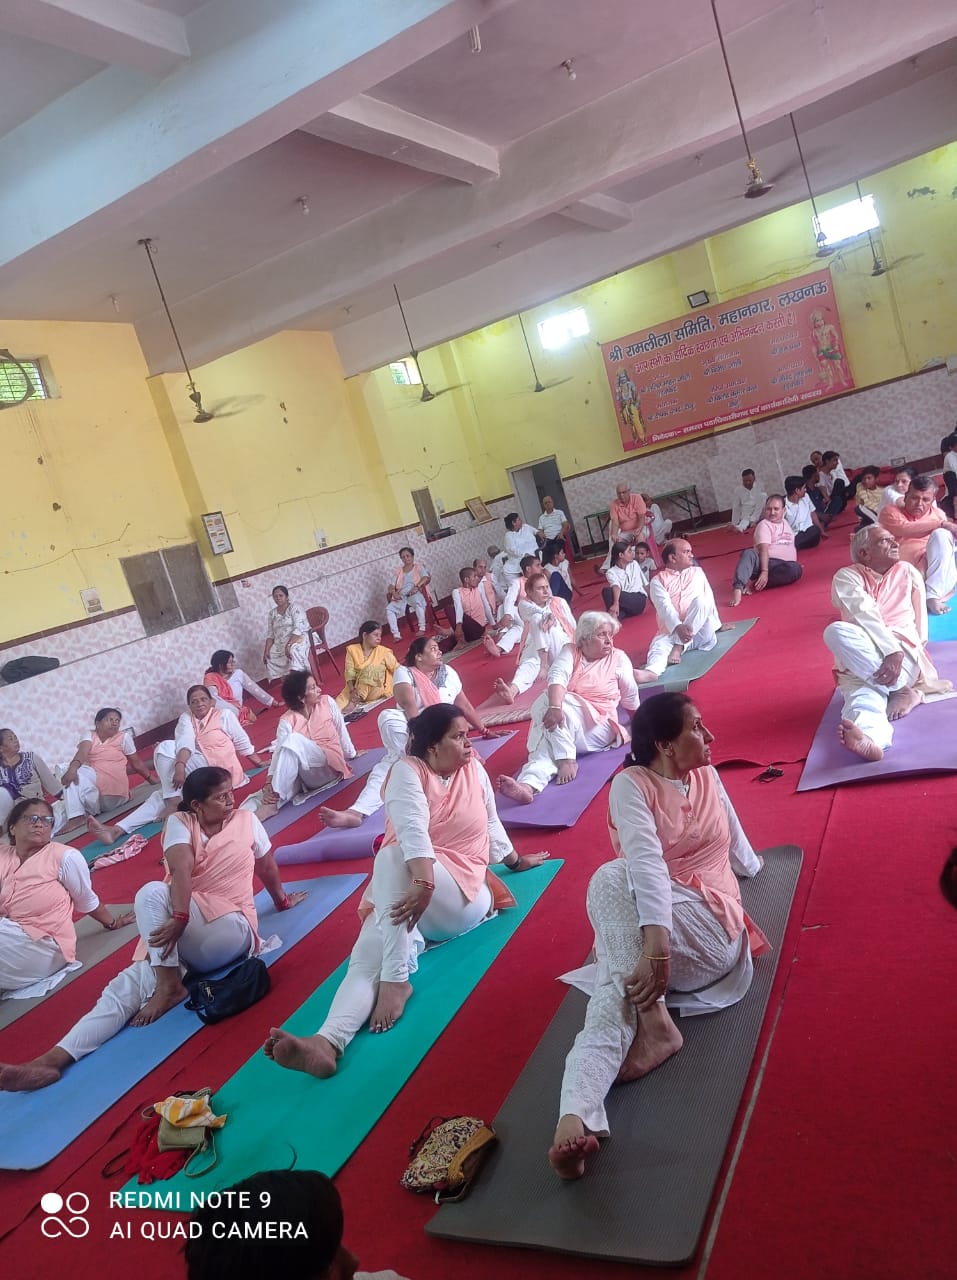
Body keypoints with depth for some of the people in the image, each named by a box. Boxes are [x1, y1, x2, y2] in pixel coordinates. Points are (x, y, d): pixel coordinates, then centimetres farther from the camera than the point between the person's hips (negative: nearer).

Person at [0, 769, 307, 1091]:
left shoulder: (246, 820, 7)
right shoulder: (179, 822, 5)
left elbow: (266, 864, 23)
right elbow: (181, 867, -15)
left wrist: (281, 899, 36)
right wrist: (178, 918, -31)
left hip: (231, 927, -3)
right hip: (184, 936, 3)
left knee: (153, 892, -27)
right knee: (133, 983, -21)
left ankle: (169, 986, -18)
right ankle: (52, 1060, -29)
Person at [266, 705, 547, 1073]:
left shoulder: (474, 770, 7)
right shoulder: (407, 770, -5)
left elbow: (491, 825, 24)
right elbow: (412, 831, -23)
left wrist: (515, 861, 36)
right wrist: (422, 884, -39)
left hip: (462, 896, -1)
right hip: (402, 894, 1)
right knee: (365, 962, -26)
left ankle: (396, 980, -37)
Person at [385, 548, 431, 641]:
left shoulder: (418, 567, 14)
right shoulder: (399, 571, 24)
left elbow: (426, 577, -6)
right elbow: (391, 585, 15)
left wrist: (416, 587, -24)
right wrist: (394, 593, -10)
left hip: (415, 594, -4)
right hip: (401, 596, 4)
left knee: (417, 601, -41)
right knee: (389, 608, -24)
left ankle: (422, 628, -32)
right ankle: (396, 635, -27)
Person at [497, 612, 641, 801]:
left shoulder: (619, 658, 4)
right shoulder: (570, 652, 6)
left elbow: (630, 697, 13)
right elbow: (557, 678, -14)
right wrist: (555, 707, -33)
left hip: (599, 726, -2)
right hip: (565, 726, 2)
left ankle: (566, 760, -32)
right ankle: (528, 785, -54)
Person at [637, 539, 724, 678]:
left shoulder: (697, 572, 18)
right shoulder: (658, 581, 4)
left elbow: (709, 598, 24)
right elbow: (665, 606, -12)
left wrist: (716, 624, 23)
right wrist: (678, 627, -30)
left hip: (701, 631, 2)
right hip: (671, 631, -2)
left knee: (701, 600, -26)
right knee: (659, 644, -34)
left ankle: (679, 646, -29)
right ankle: (651, 671, -67)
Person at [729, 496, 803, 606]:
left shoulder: (785, 523, 19)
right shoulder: (764, 525, -3)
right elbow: (764, 550, -18)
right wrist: (764, 571, -29)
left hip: (783, 565, 5)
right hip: (766, 561, -5)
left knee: (796, 569, -32)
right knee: (748, 554, -38)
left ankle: (755, 583, -27)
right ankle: (738, 588, -60)